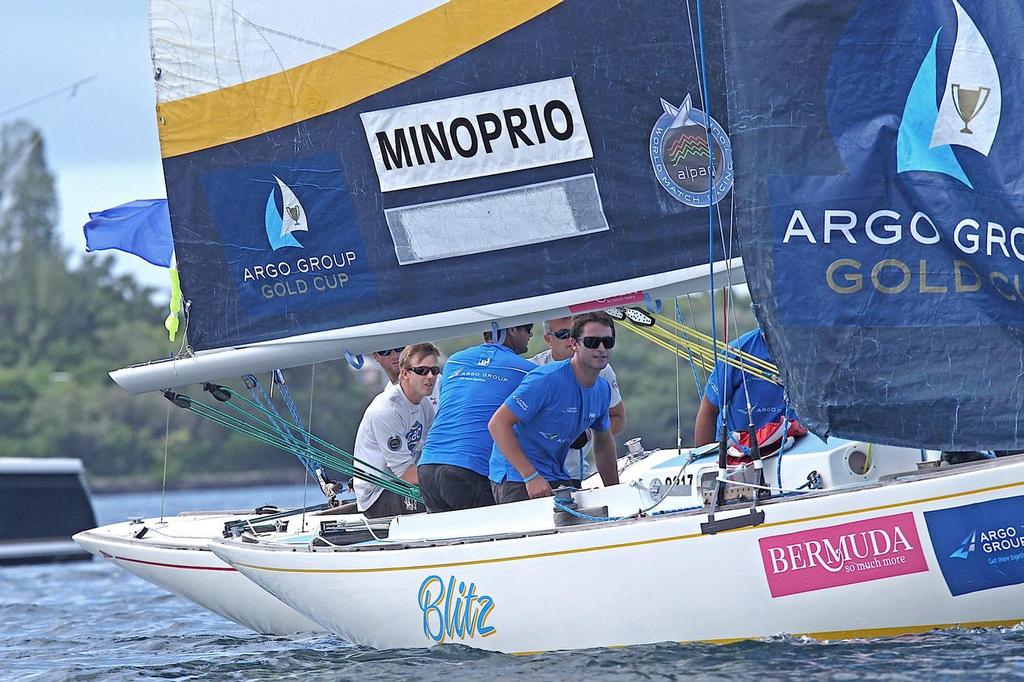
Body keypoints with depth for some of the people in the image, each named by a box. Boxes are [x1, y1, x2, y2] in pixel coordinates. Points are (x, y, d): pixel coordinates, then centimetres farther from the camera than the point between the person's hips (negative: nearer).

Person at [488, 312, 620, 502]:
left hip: (557, 478, 8)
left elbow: (603, 443, 22)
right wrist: (531, 477, -26)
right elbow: (498, 424, -22)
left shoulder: (603, 389, 5)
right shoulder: (547, 379, -20)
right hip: (516, 478, -8)